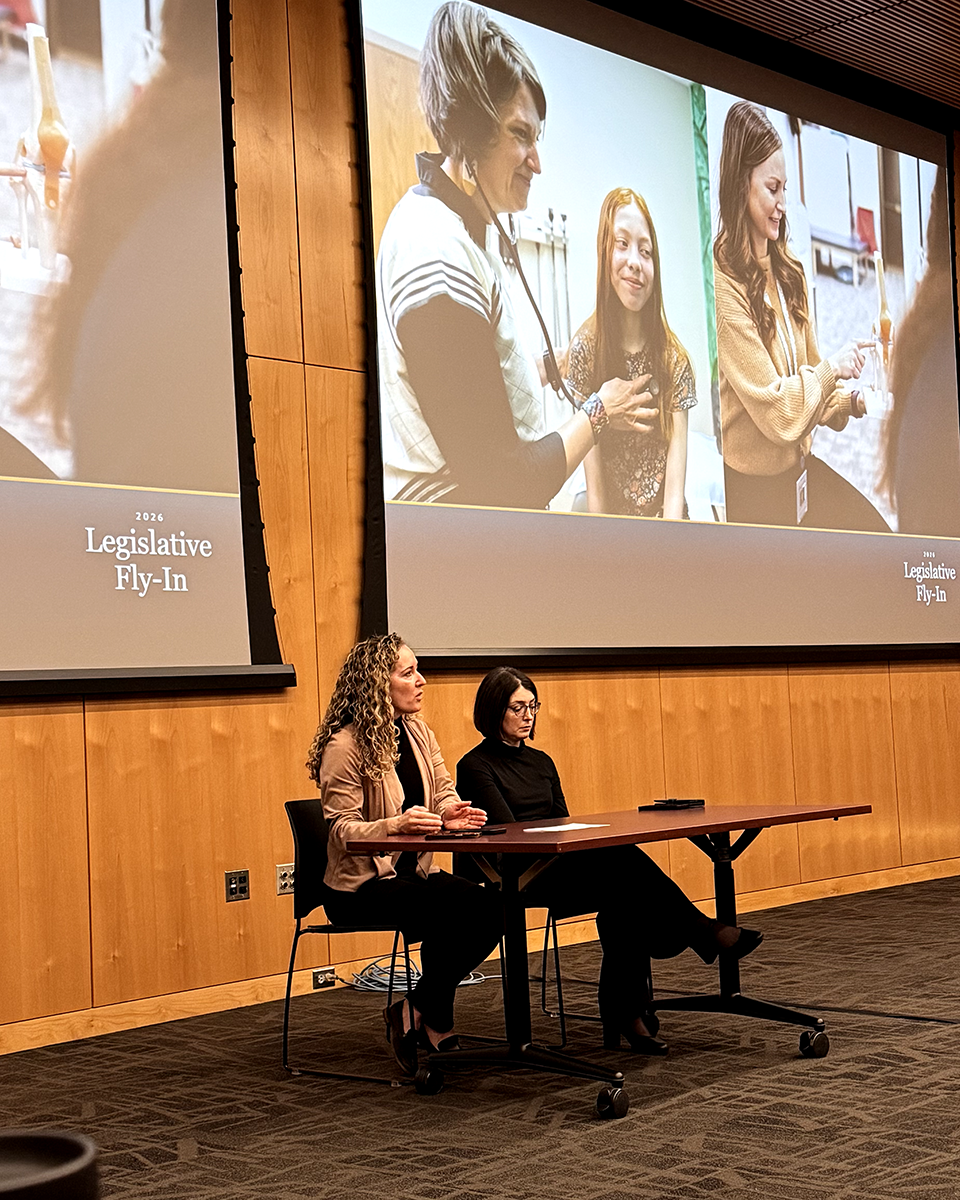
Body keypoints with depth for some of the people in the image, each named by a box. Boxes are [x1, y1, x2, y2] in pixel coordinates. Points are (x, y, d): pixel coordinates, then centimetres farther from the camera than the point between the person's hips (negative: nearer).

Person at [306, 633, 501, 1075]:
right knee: (461, 909, -27)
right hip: (360, 884, -7)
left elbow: (443, 790, 9)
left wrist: (450, 812, -15)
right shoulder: (344, 746, -13)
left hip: (412, 871, 7)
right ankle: (432, 1020, -5)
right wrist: (395, 824, -33)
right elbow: (343, 830, -16)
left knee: (488, 908, -19)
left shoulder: (418, 732, 11)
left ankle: (418, 1012, -4)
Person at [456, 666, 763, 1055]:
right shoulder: (476, 767, 0)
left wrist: (585, 845, -6)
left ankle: (625, 1015, -26)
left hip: (560, 867, 6)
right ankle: (704, 932, -19)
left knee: (624, 898, -27)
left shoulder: (541, 761, 21)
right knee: (624, 859, -29)